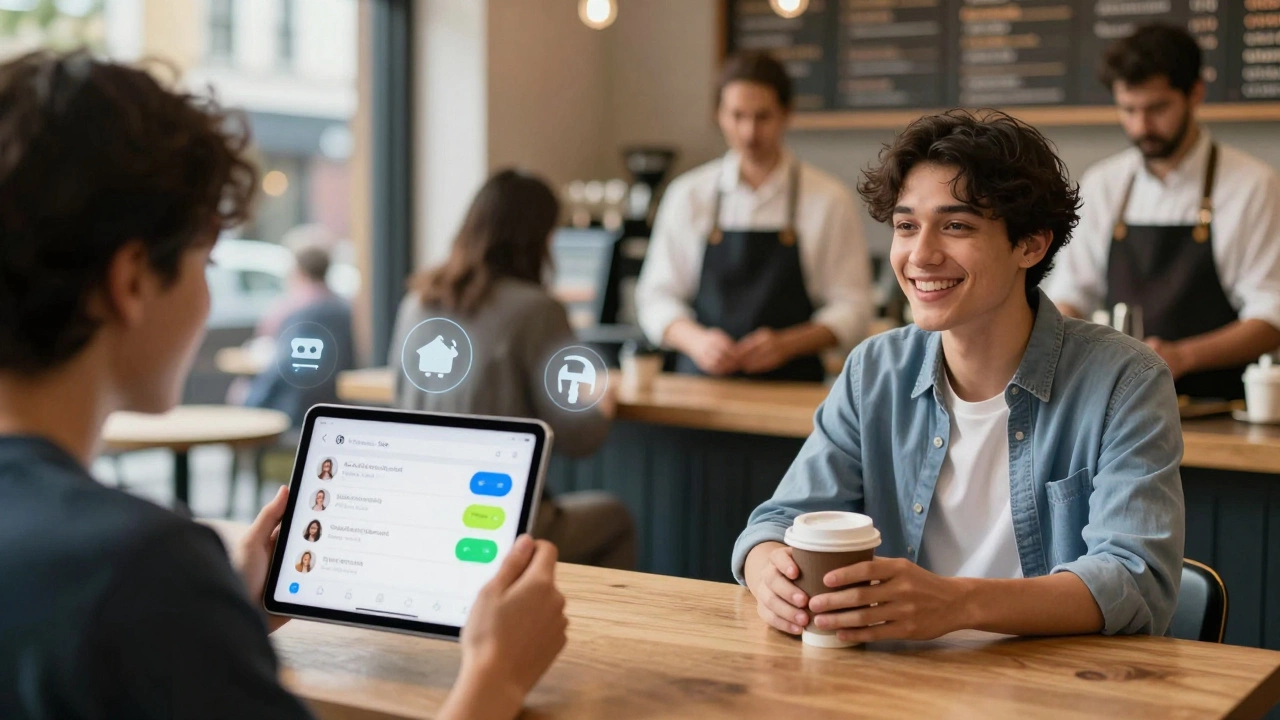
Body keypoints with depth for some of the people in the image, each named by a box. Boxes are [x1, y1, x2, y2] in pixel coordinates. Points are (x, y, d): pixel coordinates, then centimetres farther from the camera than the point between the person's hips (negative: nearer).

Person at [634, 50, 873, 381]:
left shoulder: (830, 200, 4)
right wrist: (695, 339, -10)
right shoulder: (687, 195, 9)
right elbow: (656, 296, 10)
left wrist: (787, 344, -12)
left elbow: (851, 308, 5)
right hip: (701, 383, 1)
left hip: (790, 384, -1)